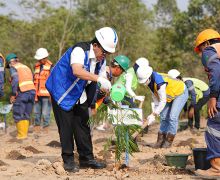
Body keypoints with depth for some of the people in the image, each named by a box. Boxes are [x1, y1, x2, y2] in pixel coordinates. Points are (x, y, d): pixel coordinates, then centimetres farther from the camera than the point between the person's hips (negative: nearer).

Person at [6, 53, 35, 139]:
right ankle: (25, 134, 13)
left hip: (22, 93, -7)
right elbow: (32, 80, 16)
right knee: (26, 115, 12)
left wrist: (13, 94, -11)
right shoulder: (26, 67, 23)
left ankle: (21, 135, 0)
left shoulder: (13, 68, 0)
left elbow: (15, 80, -15)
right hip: (32, 91, 7)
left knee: (18, 115, 1)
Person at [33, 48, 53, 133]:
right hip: (37, 94, 7)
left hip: (46, 94, -7)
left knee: (45, 113, -5)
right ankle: (36, 127, 16)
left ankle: (45, 128, 2)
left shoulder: (50, 67, -6)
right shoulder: (37, 66, 15)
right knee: (36, 112, 9)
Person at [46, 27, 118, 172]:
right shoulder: (80, 50, -27)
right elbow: (77, 71, -45)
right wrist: (98, 79, -50)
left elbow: (103, 80, 1)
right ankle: (68, 160, 3)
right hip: (62, 92, -7)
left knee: (83, 125, 8)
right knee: (66, 126, -6)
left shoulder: (101, 60, -2)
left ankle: (87, 158, 15)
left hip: (79, 95, 7)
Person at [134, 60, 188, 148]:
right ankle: (160, 141, 8)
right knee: (164, 117, 4)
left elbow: (163, 101, -35)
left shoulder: (159, 82, -40)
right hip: (170, 95, 9)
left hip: (181, 93, -9)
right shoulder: (150, 82, -13)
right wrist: (155, 111, -4)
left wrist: (154, 114, -32)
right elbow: (155, 97, -1)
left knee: (172, 117, -16)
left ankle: (168, 141, -8)